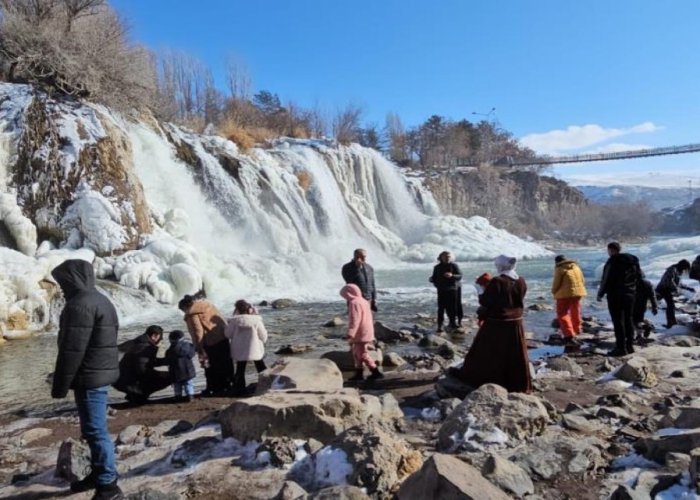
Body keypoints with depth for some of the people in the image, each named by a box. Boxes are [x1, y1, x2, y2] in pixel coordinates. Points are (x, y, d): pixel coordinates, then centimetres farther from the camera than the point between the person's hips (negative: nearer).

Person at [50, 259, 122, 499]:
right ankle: (99, 474, 30)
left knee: (95, 430, -5)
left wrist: (60, 385, -13)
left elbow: (72, 350, -21)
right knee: (93, 428, 19)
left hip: (89, 377, -10)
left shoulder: (80, 304, -18)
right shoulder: (100, 300, 16)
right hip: (100, 373, 10)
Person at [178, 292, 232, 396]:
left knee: (211, 368, 7)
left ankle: (212, 389, 15)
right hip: (223, 338, 8)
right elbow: (221, 320, 15)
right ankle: (226, 386, 26)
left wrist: (199, 348, -11)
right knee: (226, 364, 15)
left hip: (210, 343, -8)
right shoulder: (207, 304, 13)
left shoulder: (192, 313, -9)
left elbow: (197, 331, -16)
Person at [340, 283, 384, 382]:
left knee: (362, 354, -5)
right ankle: (359, 373, 22)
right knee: (357, 353, 17)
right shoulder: (364, 301, 16)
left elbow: (355, 320, -26)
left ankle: (376, 372, -1)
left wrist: (350, 333, -30)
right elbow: (368, 318, 23)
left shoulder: (354, 303, -16)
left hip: (361, 334, -11)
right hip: (367, 333, 11)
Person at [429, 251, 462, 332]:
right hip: (441, 290, 1)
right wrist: (431, 280, -7)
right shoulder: (437, 267, 9)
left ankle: (452, 323, 20)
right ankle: (439, 326, 0)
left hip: (452, 290, -1)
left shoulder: (454, 266, 2)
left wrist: (452, 275, -25)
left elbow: (460, 276, -7)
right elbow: (434, 278, 16)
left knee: (452, 307, 1)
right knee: (441, 308, -3)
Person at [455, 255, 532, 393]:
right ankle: (519, 385, 20)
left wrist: (481, 296, 6)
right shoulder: (521, 282, 0)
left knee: (485, 352, 7)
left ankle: (470, 376, 20)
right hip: (515, 322, 5)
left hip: (496, 323, -5)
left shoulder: (496, 282, -19)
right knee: (515, 355, 13)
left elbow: (485, 301, -15)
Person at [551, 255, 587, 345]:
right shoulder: (576, 267, 12)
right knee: (575, 312, 22)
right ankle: (576, 330, 37)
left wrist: (554, 292, 8)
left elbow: (556, 283, -9)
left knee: (562, 314, -1)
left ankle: (569, 335, -12)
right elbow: (582, 281, 13)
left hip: (565, 294, -7)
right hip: (578, 292, 7)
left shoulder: (560, 269, -8)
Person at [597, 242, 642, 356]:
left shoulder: (612, 262, -14)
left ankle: (621, 347, -5)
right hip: (630, 294, 8)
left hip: (615, 295, -8)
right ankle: (629, 346, 18)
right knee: (628, 320, 14)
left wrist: (600, 294, -7)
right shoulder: (633, 260, 12)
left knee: (618, 321, -4)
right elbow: (639, 275, 20)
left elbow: (606, 279, -16)